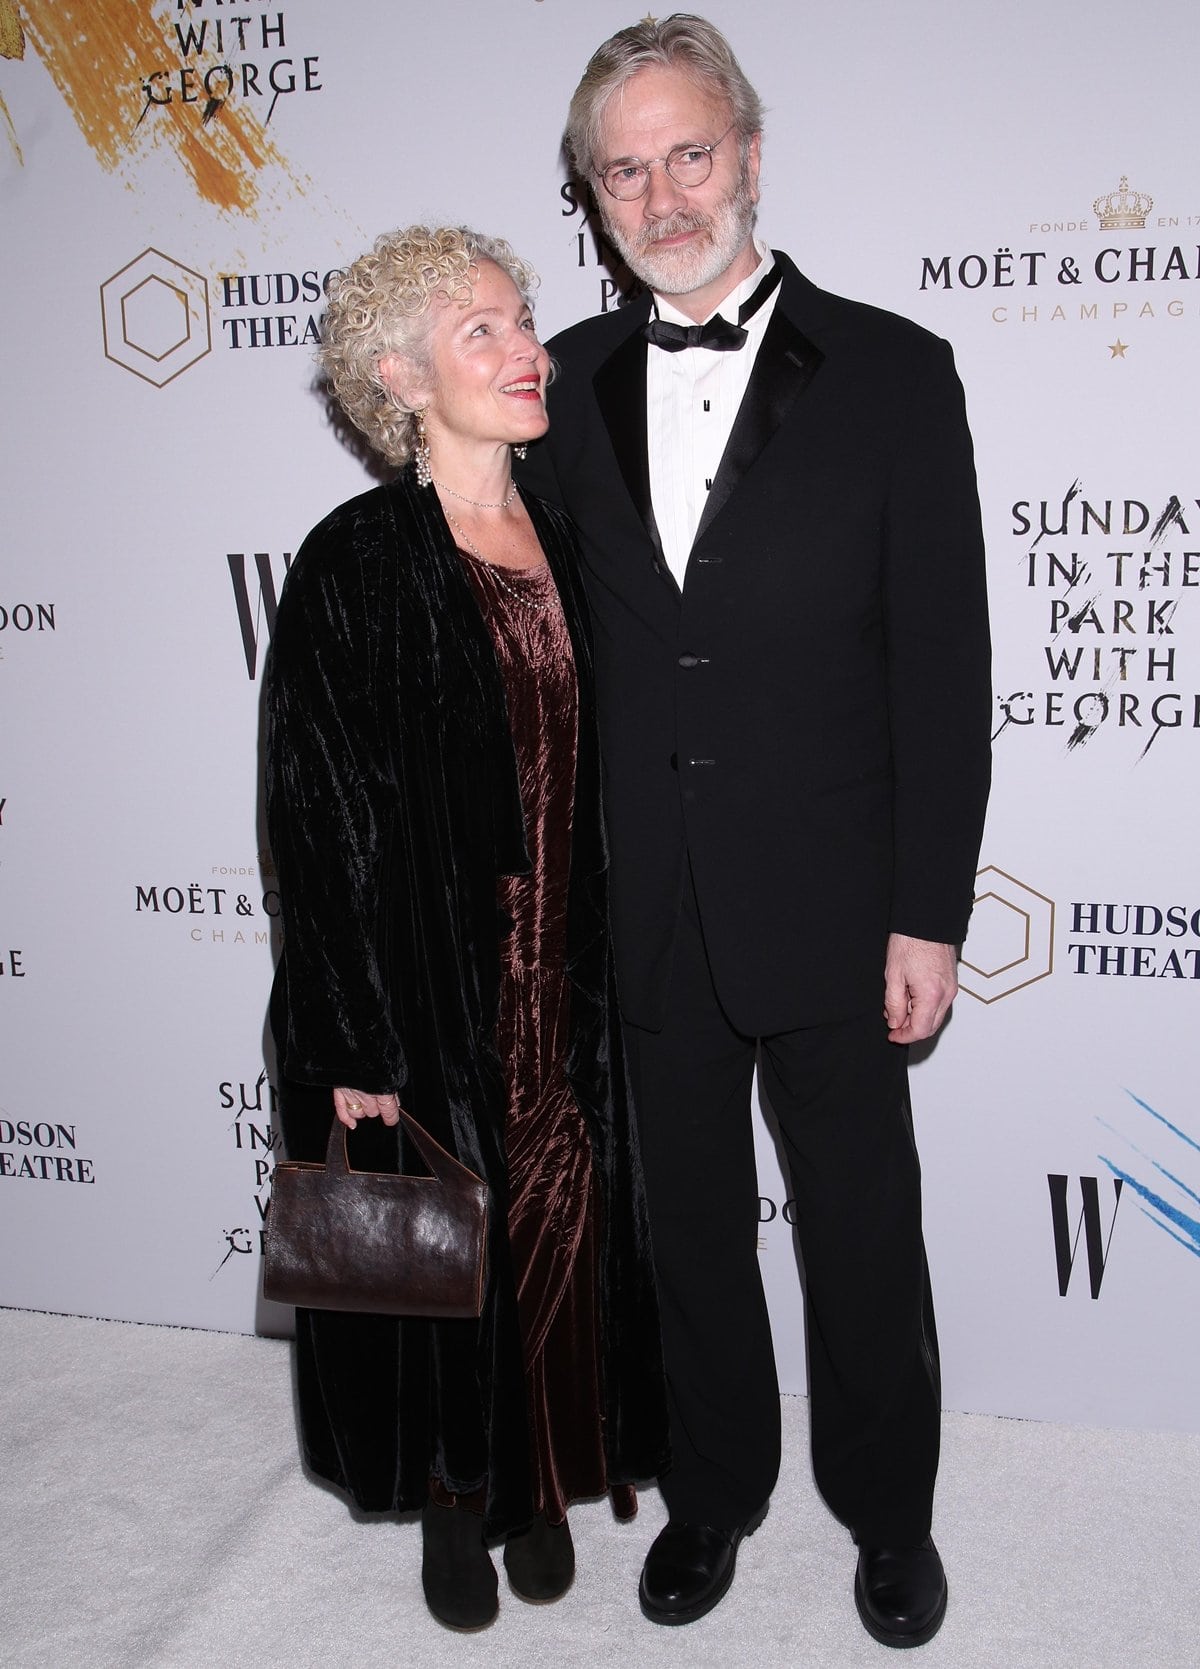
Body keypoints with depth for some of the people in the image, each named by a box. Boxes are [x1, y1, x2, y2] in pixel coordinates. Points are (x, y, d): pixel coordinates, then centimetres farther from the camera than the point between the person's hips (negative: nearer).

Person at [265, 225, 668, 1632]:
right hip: (429, 989, -4)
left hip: (567, 987, 5)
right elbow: (318, 816, -12)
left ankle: (539, 1483, 37)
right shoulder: (354, 565, -12)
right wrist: (354, 1045, -13)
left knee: (561, 1231, 15)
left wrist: (610, 978, 10)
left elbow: (593, 778, 10)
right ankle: (451, 1494, 35)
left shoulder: (566, 543, 5)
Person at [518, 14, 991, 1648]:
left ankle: (888, 1509, 38)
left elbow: (945, 664, -6)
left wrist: (929, 914, -9)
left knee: (863, 1230, 13)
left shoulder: (891, 373, -4)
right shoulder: (573, 381, 5)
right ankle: (715, 1492, 41)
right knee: (693, 1222, 18)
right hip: (644, 911, 3)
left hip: (827, 907, -2)